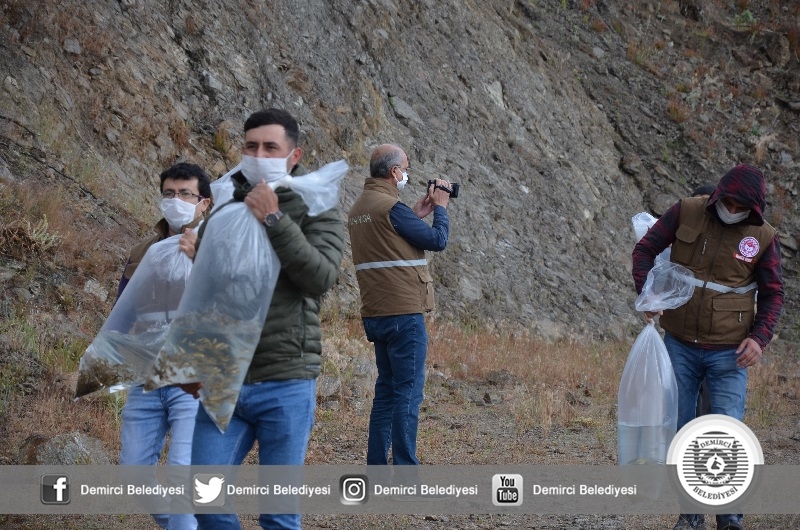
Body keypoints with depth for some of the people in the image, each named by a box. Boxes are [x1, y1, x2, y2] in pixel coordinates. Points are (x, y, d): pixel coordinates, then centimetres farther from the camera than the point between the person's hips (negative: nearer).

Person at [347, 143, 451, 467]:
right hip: (404, 313, -9)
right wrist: (440, 207, 6)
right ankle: (405, 469, -7)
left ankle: (376, 466, 14)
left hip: (376, 315, 9)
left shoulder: (358, 209, 13)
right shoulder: (389, 207, -15)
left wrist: (416, 215, 18)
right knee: (408, 392, -6)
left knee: (386, 391, 14)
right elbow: (437, 240, -10)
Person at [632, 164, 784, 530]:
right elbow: (645, 249, 0)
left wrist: (760, 337, -15)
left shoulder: (763, 237, -7)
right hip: (680, 346, 2)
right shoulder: (686, 212, -6)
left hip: (729, 352, -2)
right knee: (678, 430, 7)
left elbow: (772, 293, 1)